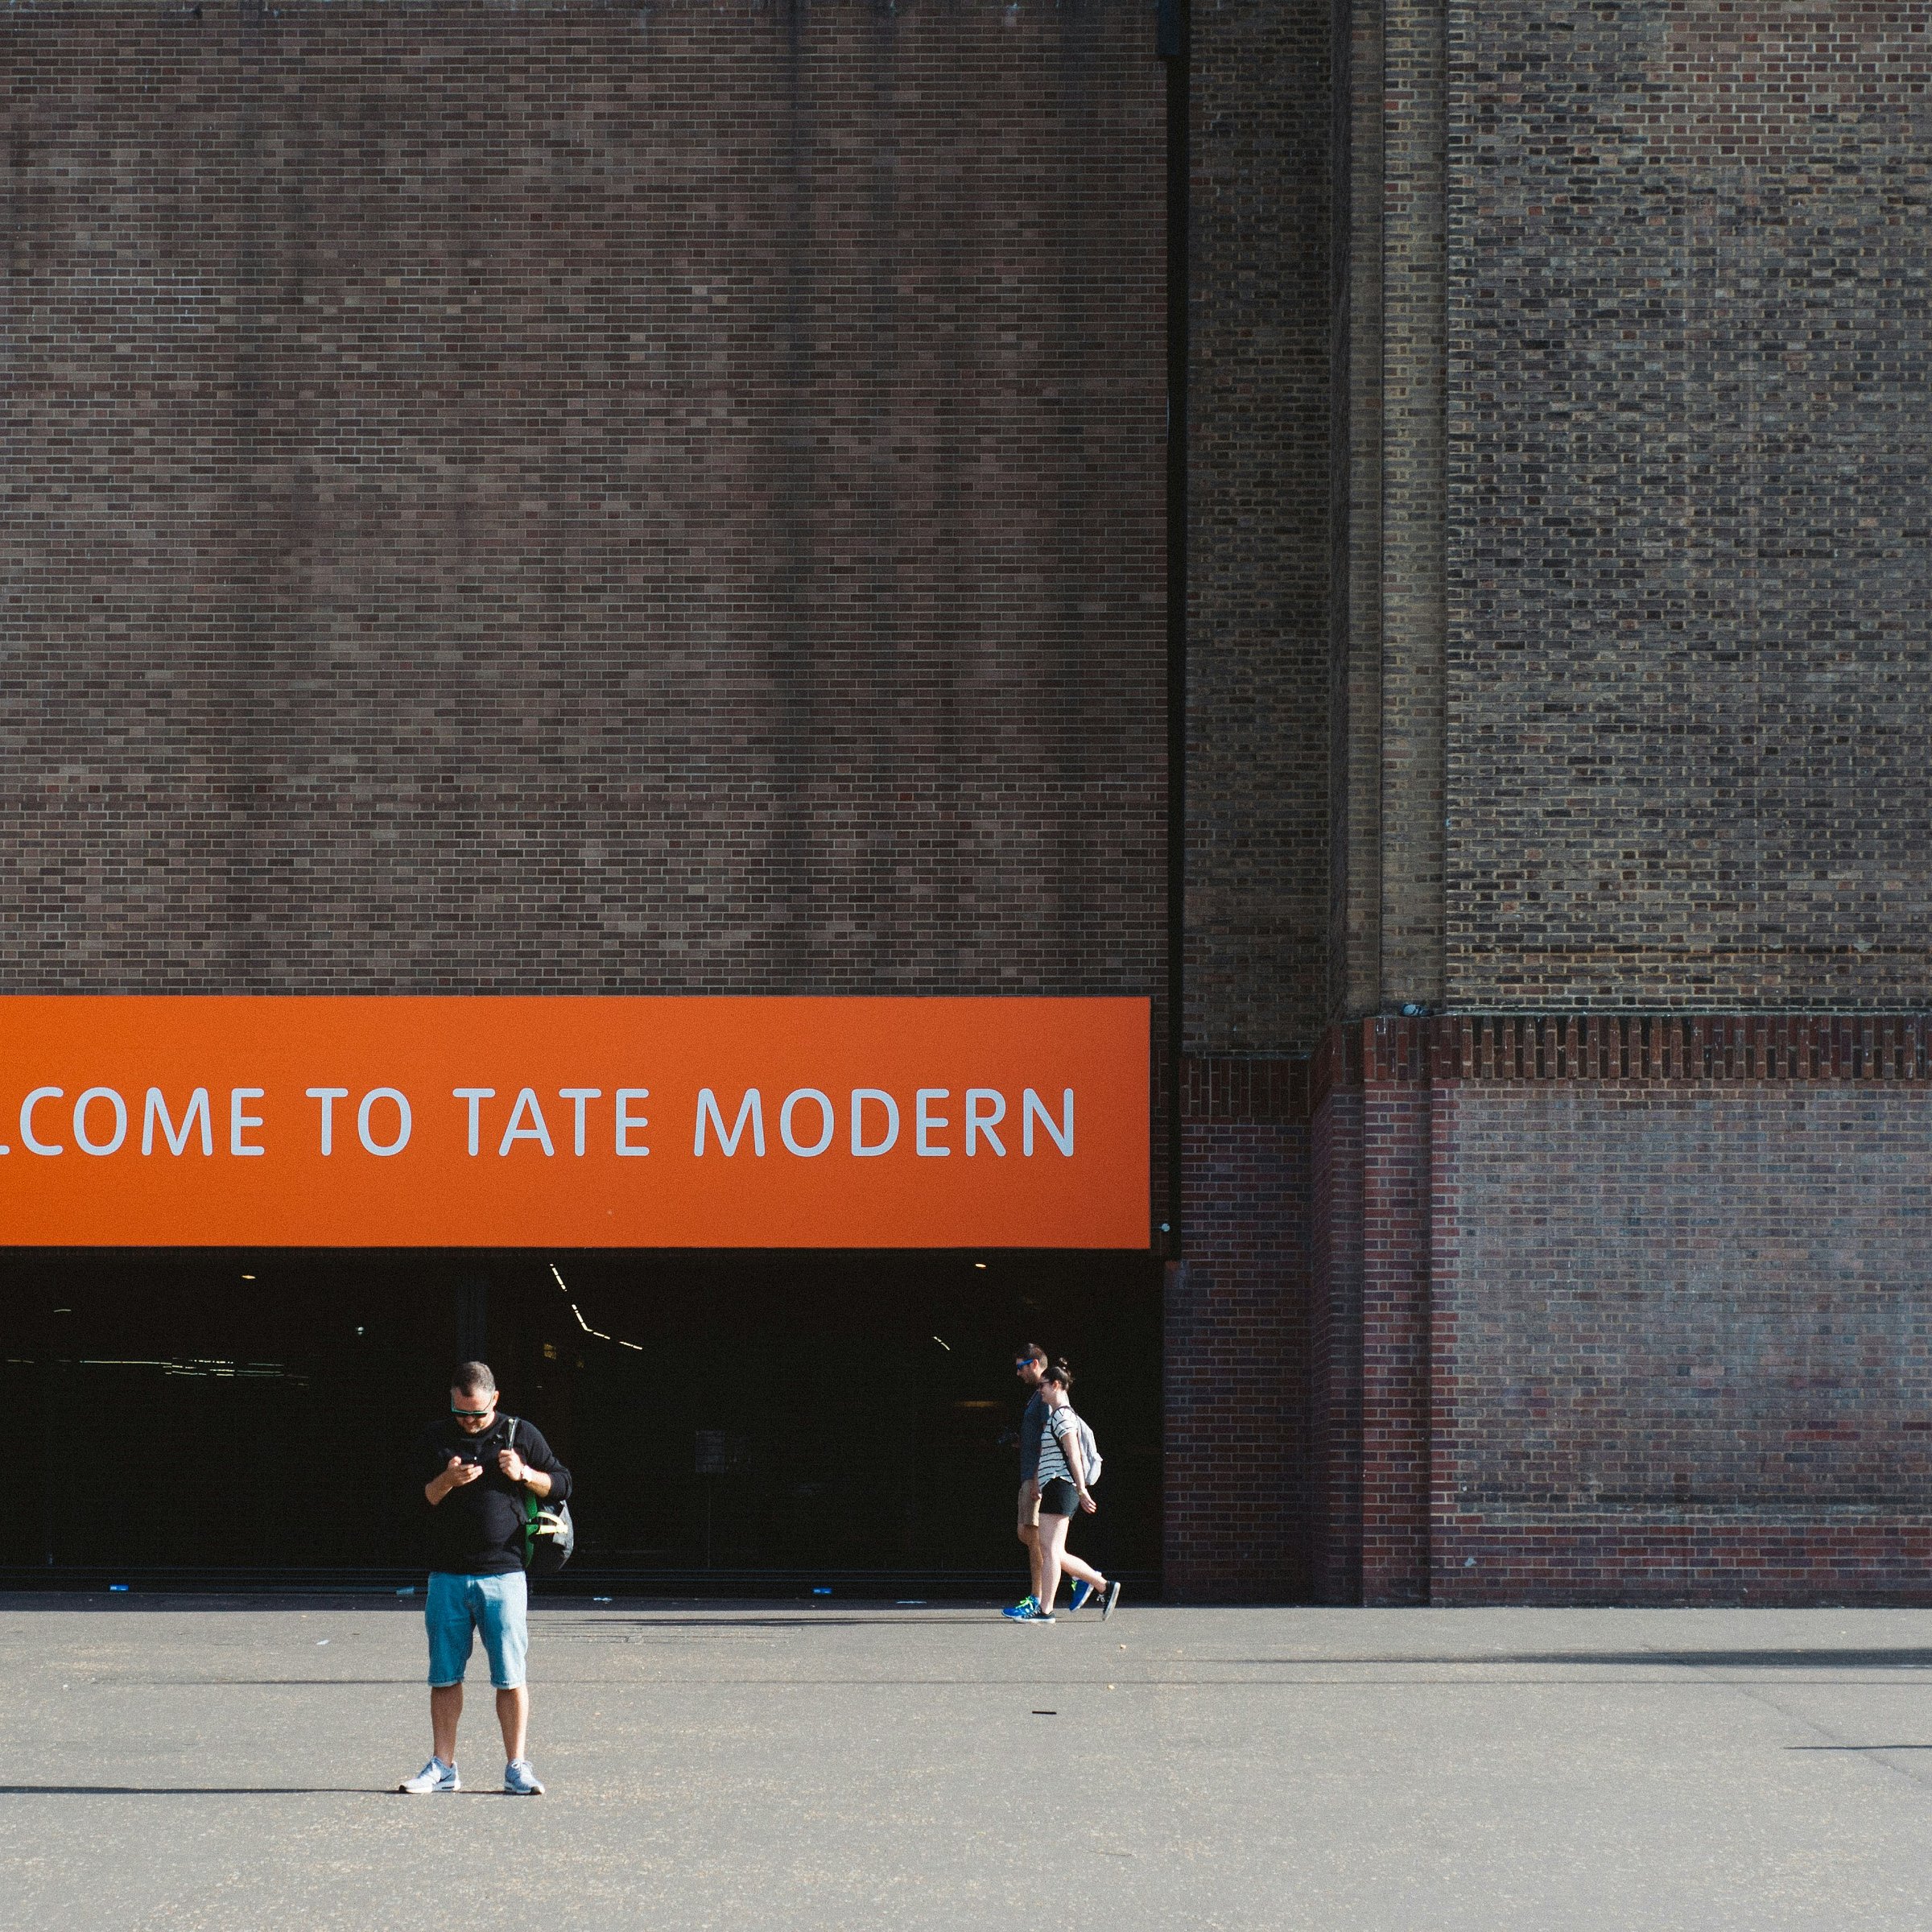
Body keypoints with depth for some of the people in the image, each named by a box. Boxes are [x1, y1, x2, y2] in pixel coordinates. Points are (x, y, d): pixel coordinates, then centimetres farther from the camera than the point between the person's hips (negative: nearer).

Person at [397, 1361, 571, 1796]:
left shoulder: (521, 1435, 6)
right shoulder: (435, 1438, 9)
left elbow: (563, 1485, 11)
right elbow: (419, 1499, 3)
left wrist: (524, 1475, -8)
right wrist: (448, 1481, -17)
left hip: (504, 1575, -2)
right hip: (447, 1576, 2)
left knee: (510, 1676, -4)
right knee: (445, 1675, 5)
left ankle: (517, 1768, 2)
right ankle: (442, 1767, 12)